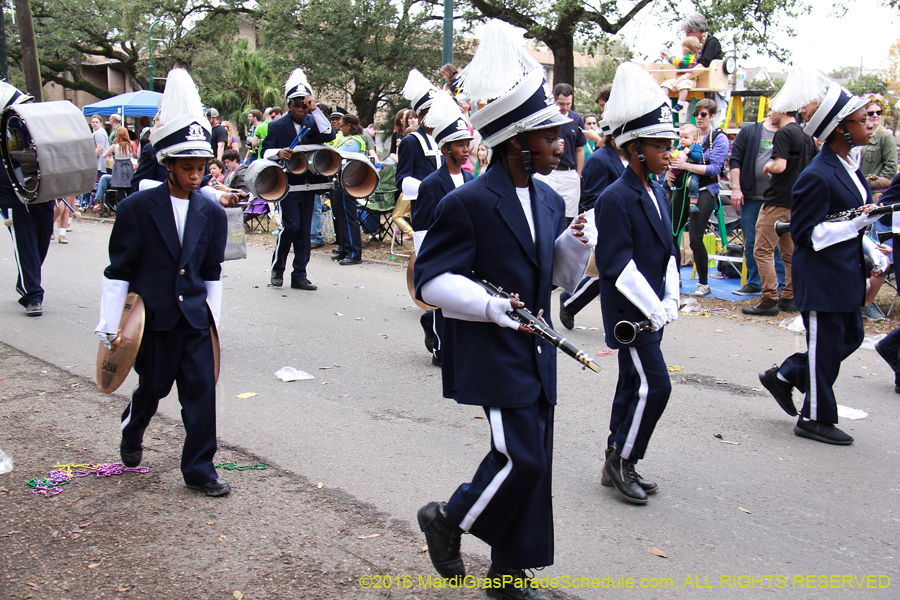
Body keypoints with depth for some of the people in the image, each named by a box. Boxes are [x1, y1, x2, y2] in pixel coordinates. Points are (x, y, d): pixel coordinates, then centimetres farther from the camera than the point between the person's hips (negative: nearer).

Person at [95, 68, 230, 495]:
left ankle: (199, 469, 13)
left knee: (201, 390, 0)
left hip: (195, 318, 3)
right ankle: (132, 434, 46)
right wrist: (111, 326, -6)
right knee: (153, 386, 13)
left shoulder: (213, 214, 3)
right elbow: (118, 271, -5)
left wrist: (213, 319, 12)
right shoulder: (136, 209, -8)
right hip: (153, 317, -2)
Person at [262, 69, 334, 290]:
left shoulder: (313, 122, 8)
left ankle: (299, 276, 13)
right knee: (291, 226, -11)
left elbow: (329, 135, -11)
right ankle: (277, 269, 10)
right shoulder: (277, 126, 2)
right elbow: (265, 152, -4)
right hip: (288, 186, -3)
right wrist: (279, 152, -25)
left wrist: (315, 110, -14)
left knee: (304, 230, 6)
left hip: (309, 185, 3)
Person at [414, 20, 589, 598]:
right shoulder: (467, 205, -15)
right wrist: (489, 305, -27)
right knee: (521, 458, -10)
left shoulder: (549, 200, 8)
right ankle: (447, 519, 18)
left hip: (537, 354, 8)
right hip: (494, 355, -8)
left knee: (535, 463, 11)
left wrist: (576, 243, -4)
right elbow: (430, 280, -15)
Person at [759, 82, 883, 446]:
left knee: (850, 337, 17)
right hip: (821, 276, -10)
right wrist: (855, 224, -25)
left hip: (845, 272, 10)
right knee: (825, 346, 2)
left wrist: (870, 250, 12)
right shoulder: (816, 177, -21)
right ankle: (815, 419, 18)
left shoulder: (849, 166, 9)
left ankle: (783, 376, 31)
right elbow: (806, 234, -20)